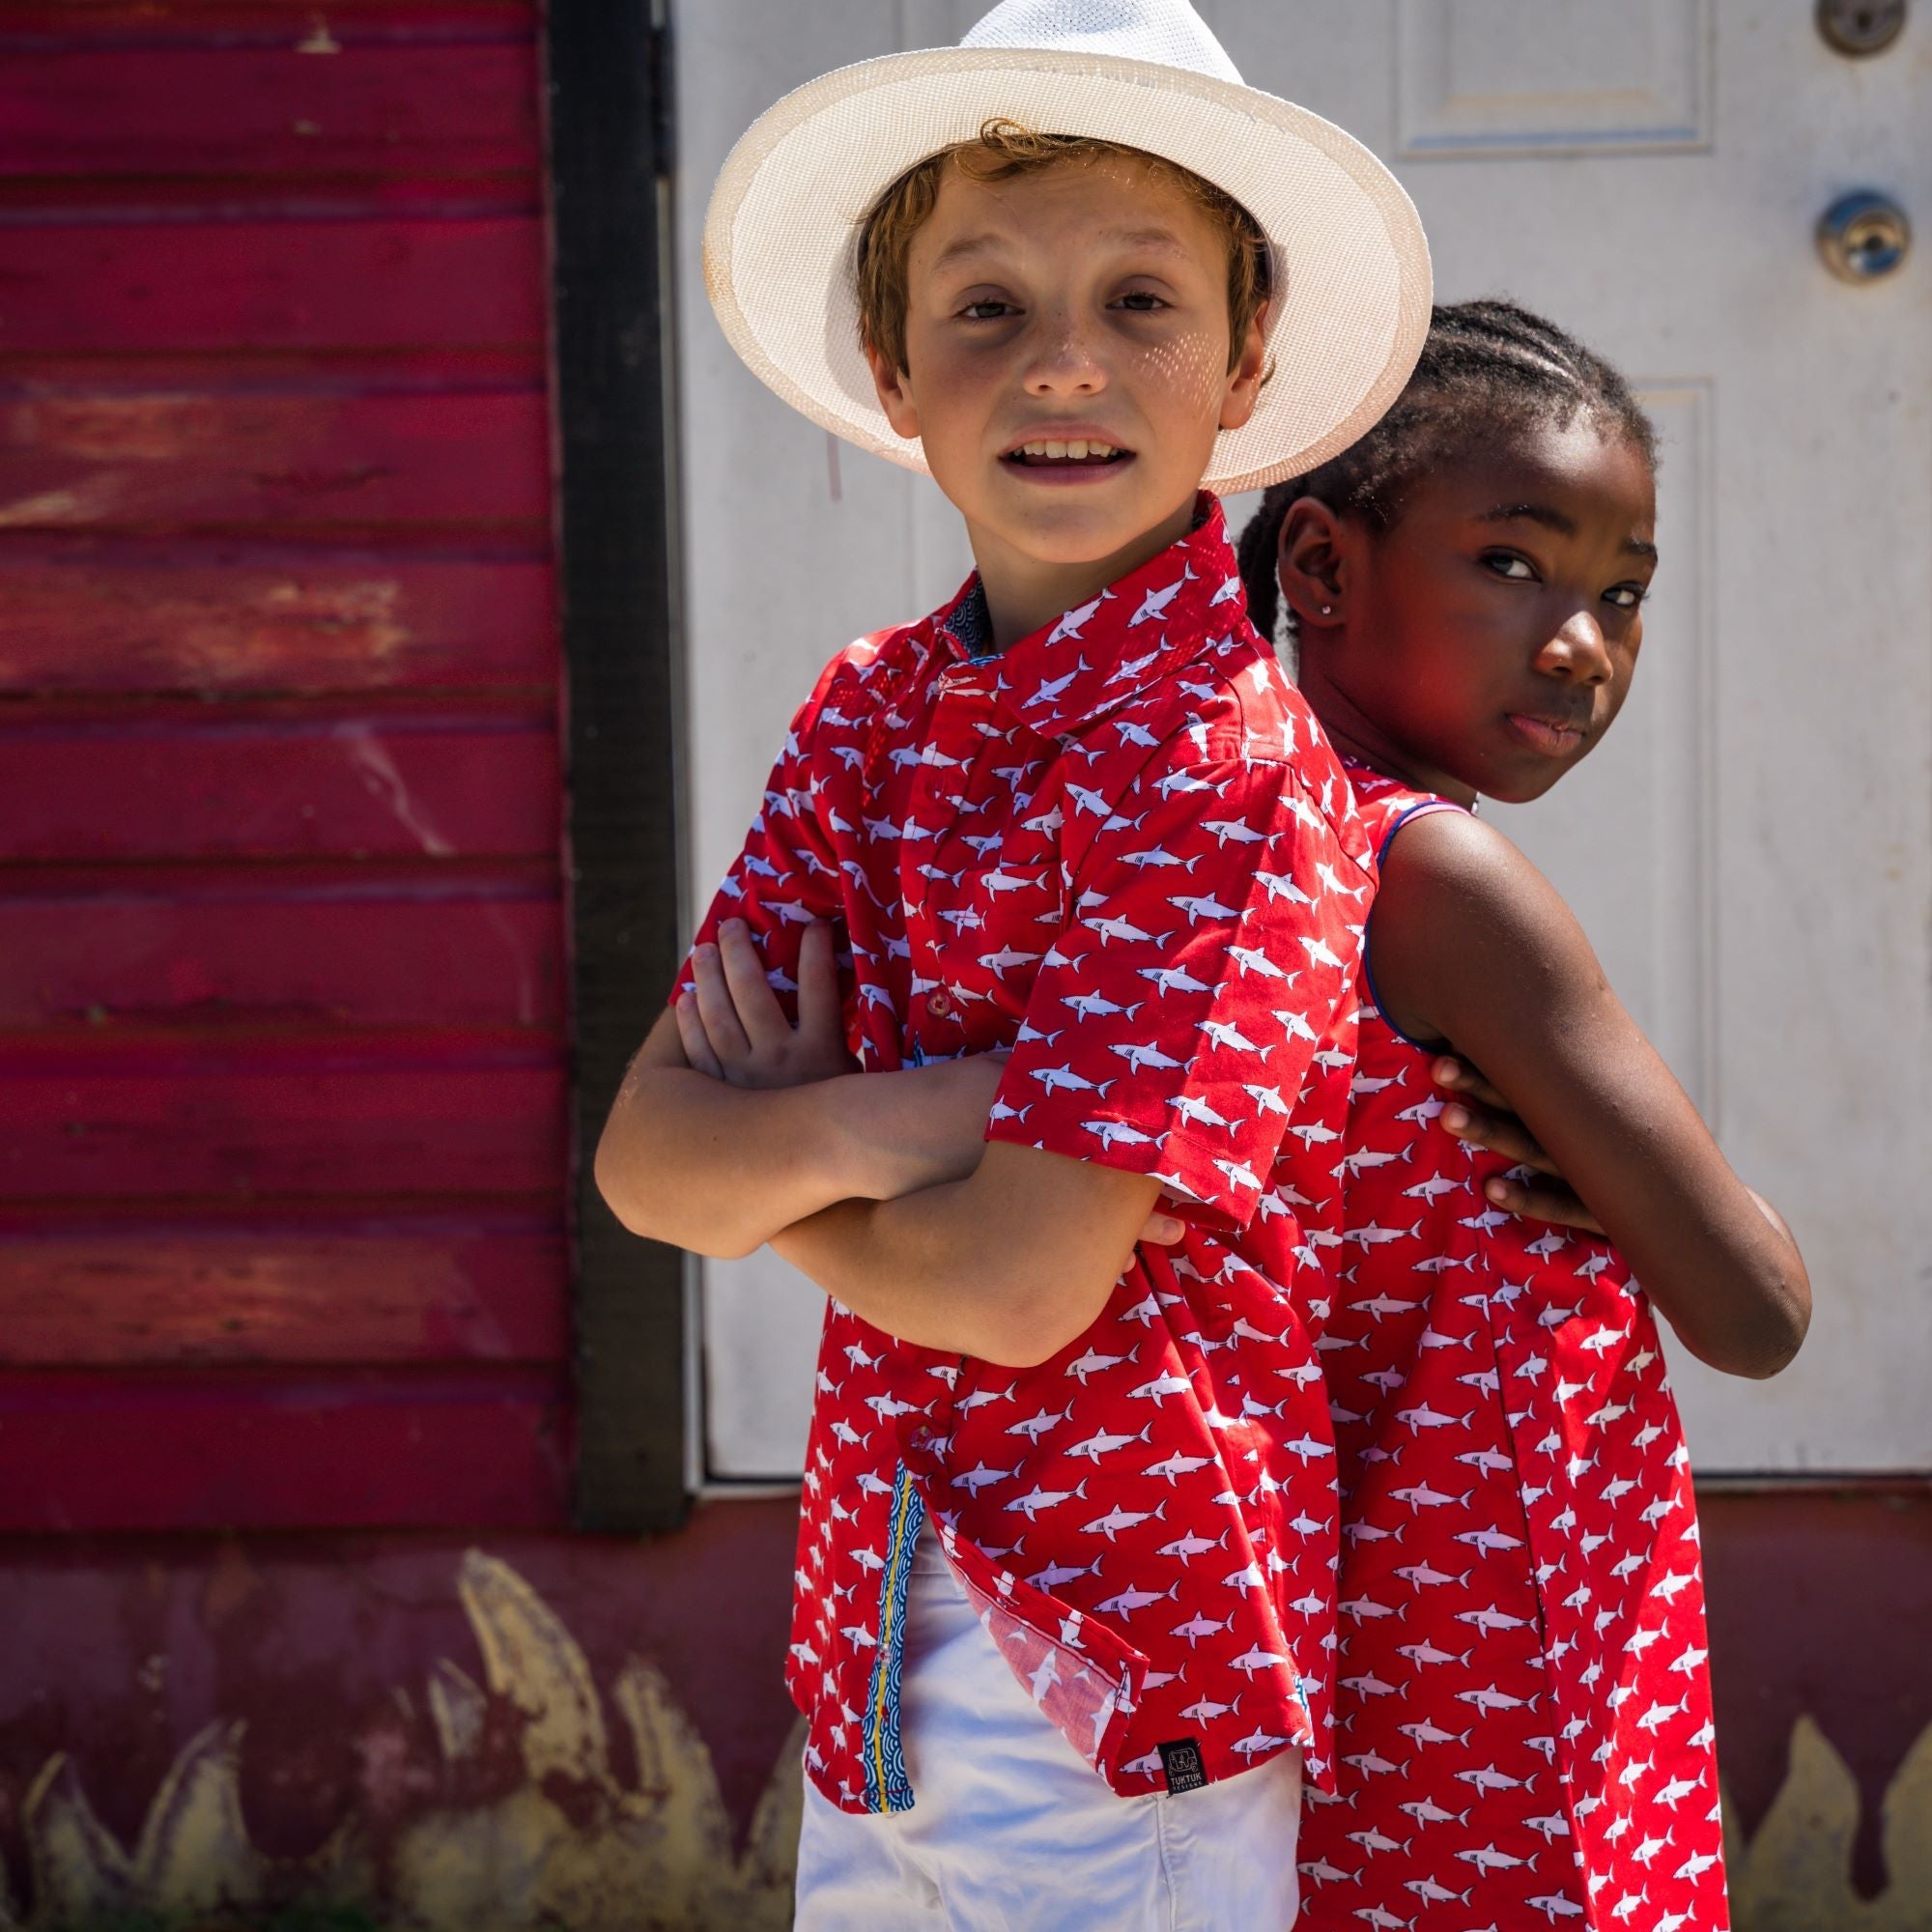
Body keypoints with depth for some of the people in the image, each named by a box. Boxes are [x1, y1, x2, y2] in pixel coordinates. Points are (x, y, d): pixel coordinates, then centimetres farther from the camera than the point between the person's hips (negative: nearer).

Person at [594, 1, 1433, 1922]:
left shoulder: (1226, 752, -18)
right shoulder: (867, 713, 3)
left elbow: (1019, 1280, -21)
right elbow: (644, 1163, -2)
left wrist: (761, 1149, -6)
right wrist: (868, 1124, -20)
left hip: (1122, 1684, -6)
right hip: (878, 1650, 6)